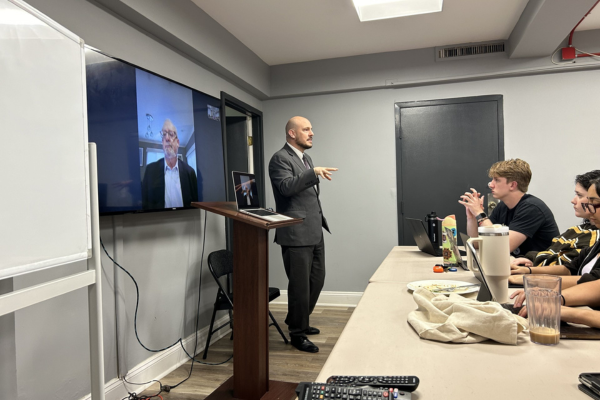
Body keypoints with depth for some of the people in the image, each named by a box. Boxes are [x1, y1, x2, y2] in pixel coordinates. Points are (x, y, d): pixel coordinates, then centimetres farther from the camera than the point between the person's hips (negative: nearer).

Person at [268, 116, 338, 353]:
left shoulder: (306, 158, 18)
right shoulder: (280, 159, -10)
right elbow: (286, 187, -27)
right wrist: (314, 173, -35)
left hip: (315, 232, 9)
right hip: (296, 234, -9)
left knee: (317, 280, 17)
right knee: (300, 285, 1)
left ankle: (299, 322, 36)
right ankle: (297, 334, 19)